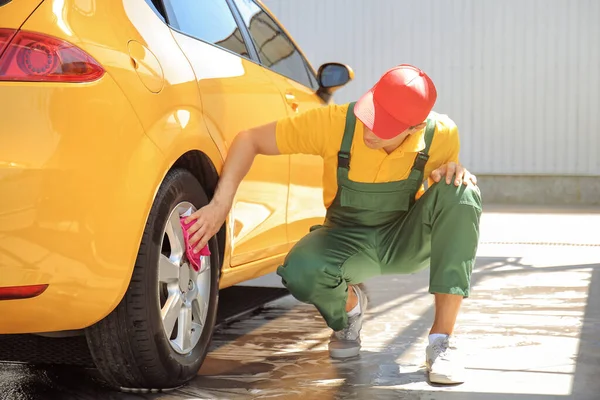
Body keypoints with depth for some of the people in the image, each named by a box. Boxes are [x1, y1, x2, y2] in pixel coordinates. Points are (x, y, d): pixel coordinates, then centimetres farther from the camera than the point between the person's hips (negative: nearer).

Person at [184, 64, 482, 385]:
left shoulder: (441, 135, -21)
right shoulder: (334, 122, -26)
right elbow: (249, 140, -20)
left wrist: (455, 173, -25)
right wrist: (220, 204, -31)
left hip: (408, 240, 1)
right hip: (348, 238, -1)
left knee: (460, 192, -30)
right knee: (300, 272, -35)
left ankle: (442, 339, -25)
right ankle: (349, 305, 5)